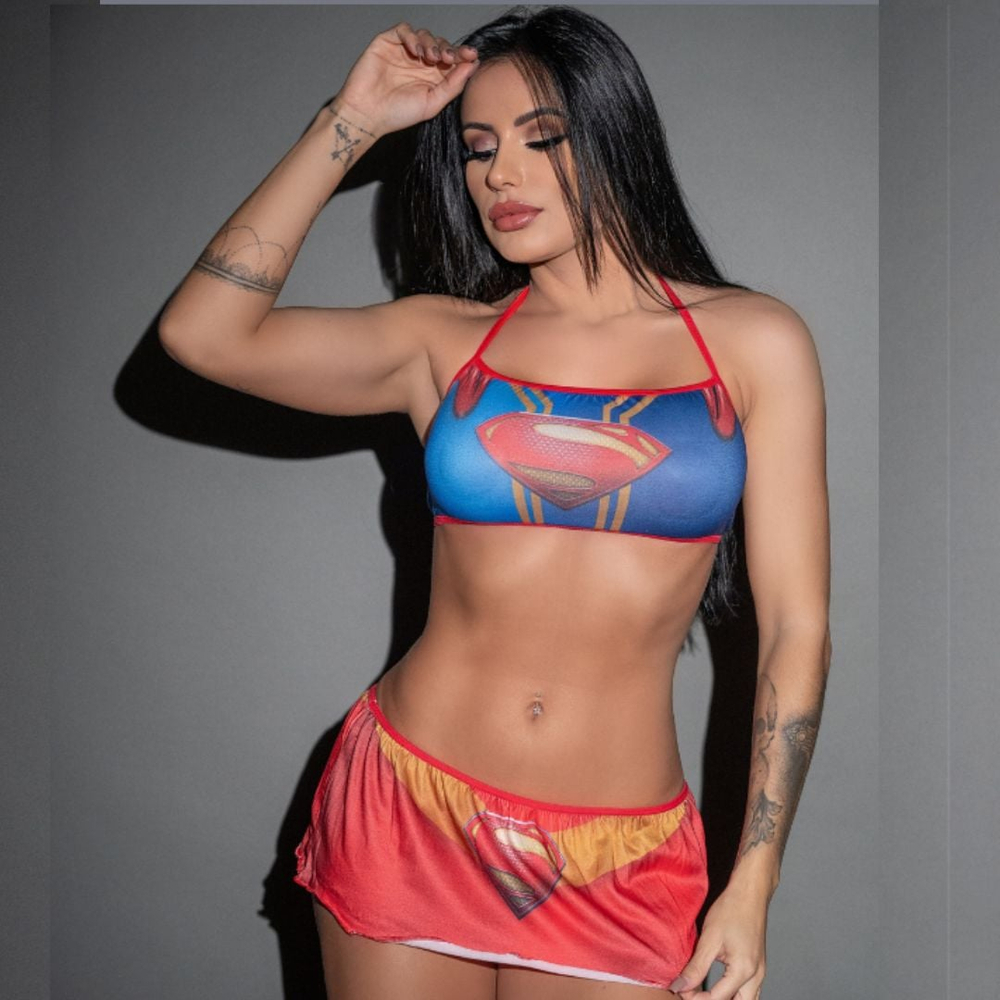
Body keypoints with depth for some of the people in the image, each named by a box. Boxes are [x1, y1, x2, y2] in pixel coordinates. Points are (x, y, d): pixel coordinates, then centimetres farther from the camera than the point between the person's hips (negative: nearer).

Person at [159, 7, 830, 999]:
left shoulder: (752, 344, 0)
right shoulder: (443, 340, 3)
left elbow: (795, 628, -2)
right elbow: (202, 331, -10)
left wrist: (750, 890, -5)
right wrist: (349, 123, -5)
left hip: (614, 869, -1)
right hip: (406, 810, 1)